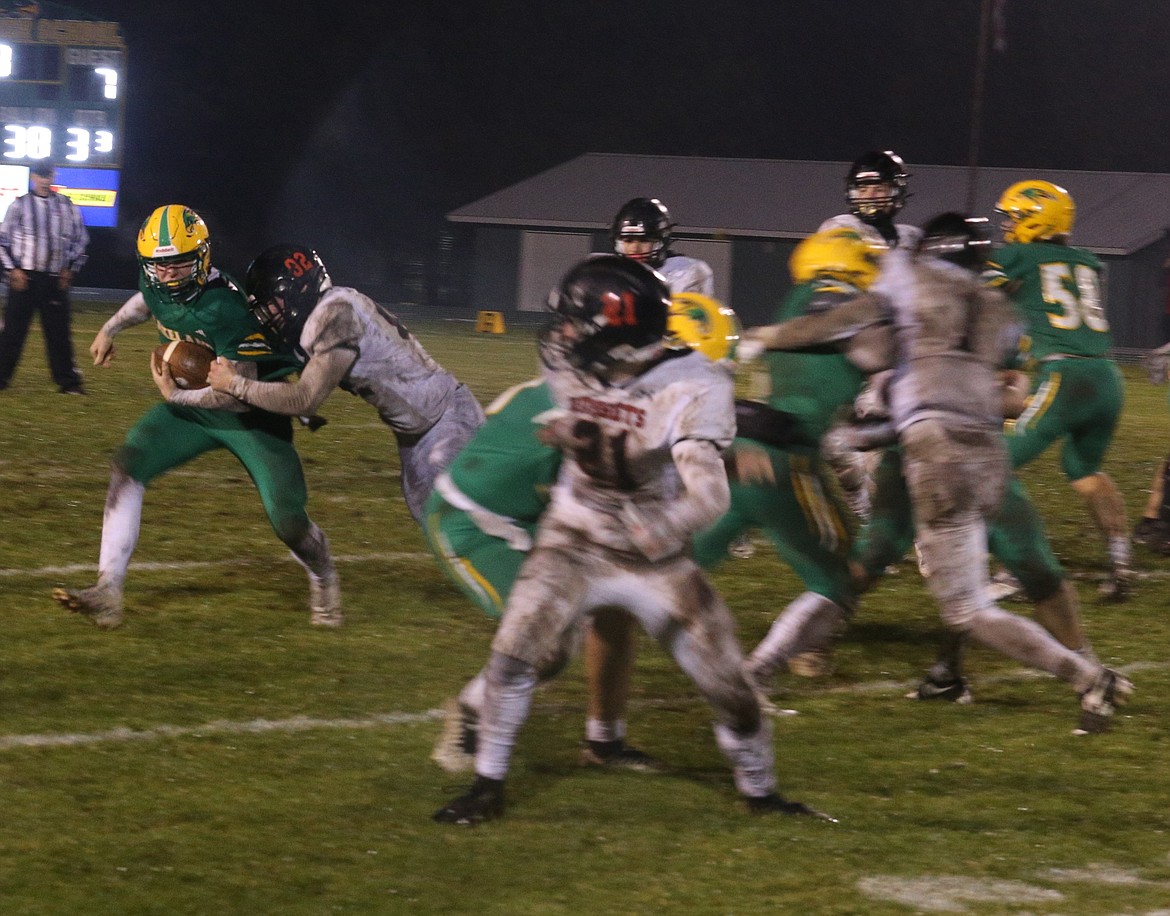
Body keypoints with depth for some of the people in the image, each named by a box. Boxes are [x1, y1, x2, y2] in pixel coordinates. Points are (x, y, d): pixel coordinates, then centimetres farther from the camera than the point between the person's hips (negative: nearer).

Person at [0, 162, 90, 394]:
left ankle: (67, 380, 8)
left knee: (59, 331, 3)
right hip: (24, 276, -1)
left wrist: (70, 268, 5)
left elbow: (80, 239, 14)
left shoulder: (66, 206, 8)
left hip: (55, 279, 2)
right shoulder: (20, 205, 2)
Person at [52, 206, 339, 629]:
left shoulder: (225, 307, -33)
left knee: (288, 521, -7)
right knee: (128, 466, -12)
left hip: (253, 414, -6)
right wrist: (110, 329, 29)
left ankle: (324, 581, 28)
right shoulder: (156, 284, -10)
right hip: (192, 405, 6)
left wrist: (176, 395, -23)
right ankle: (107, 591, -12)